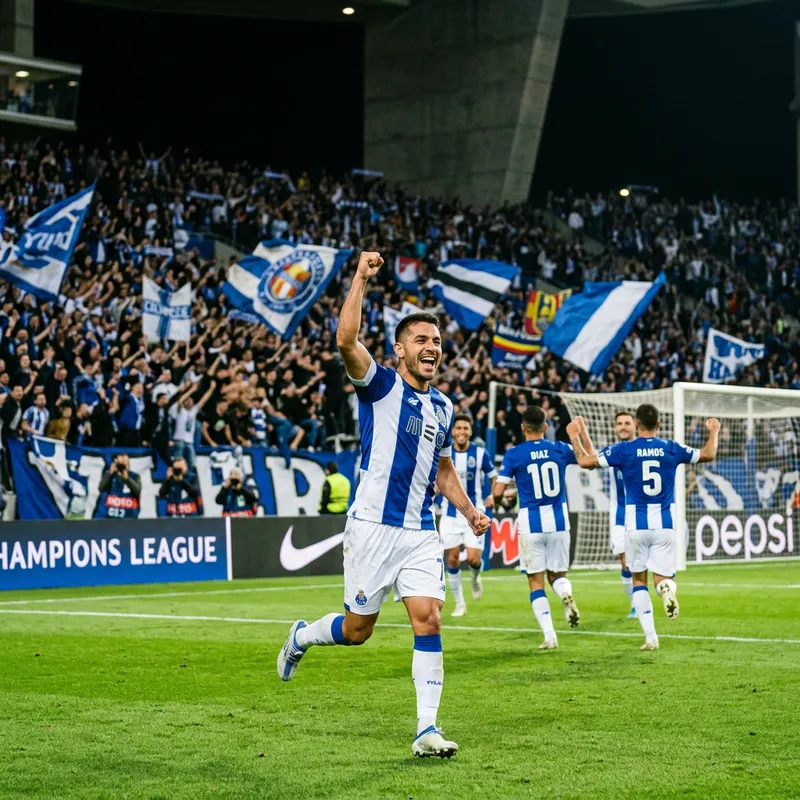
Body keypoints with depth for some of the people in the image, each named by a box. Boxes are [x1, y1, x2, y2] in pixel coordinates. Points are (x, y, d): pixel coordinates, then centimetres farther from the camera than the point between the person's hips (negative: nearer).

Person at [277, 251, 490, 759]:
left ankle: (427, 729, -5)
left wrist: (470, 512, 14)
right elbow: (346, 341, -24)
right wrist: (361, 280, -27)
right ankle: (301, 637, 37)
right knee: (357, 630, 5)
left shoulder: (443, 406, 14)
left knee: (428, 621, -8)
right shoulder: (381, 385, -5)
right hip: (374, 524, -5)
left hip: (421, 532, 5)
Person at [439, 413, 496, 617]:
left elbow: (494, 476, 7)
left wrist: (493, 495, -9)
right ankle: (459, 604, 17)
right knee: (452, 560, 2)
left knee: (473, 558, -12)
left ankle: (475, 577, 25)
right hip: (450, 513, 1)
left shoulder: (480, 453, -4)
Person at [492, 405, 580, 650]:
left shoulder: (514, 454, -6)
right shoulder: (560, 449, 1)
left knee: (536, 581, 6)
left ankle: (549, 636, -4)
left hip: (530, 524, -2)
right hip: (558, 522, 2)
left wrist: (496, 499, 14)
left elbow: (498, 492, -9)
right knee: (557, 574, 15)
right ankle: (566, 595, -21)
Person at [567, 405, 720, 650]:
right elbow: (708, 455, 15)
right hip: (665, 524, 1)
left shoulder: (624, 450, -6)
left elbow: (585, 461, -2)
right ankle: (667, 587, -31)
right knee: (663, 579, 8)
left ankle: (651, 637, 5)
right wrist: (714, 432, 34)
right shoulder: (672, 449, 1)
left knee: (639, 579, 14)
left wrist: (575, 436, 13)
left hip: (636, 524, -1)